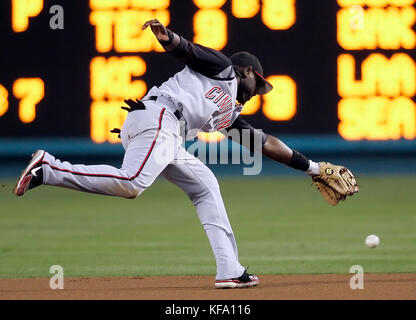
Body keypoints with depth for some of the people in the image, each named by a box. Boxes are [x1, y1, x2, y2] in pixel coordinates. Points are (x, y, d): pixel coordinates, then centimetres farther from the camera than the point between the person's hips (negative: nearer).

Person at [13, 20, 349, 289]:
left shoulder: (231, 114, 35)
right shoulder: (222, 66, 15)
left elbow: (265, 142, 41)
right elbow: (187, 50, -1)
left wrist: (309, 166, 44)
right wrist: (168, 37, -24)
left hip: (170, 142, 10)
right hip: (156, 119, -10)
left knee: (206, 187, 10)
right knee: (132, 183, -28)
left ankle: (230, 270, 4)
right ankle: (48, 169, -25)